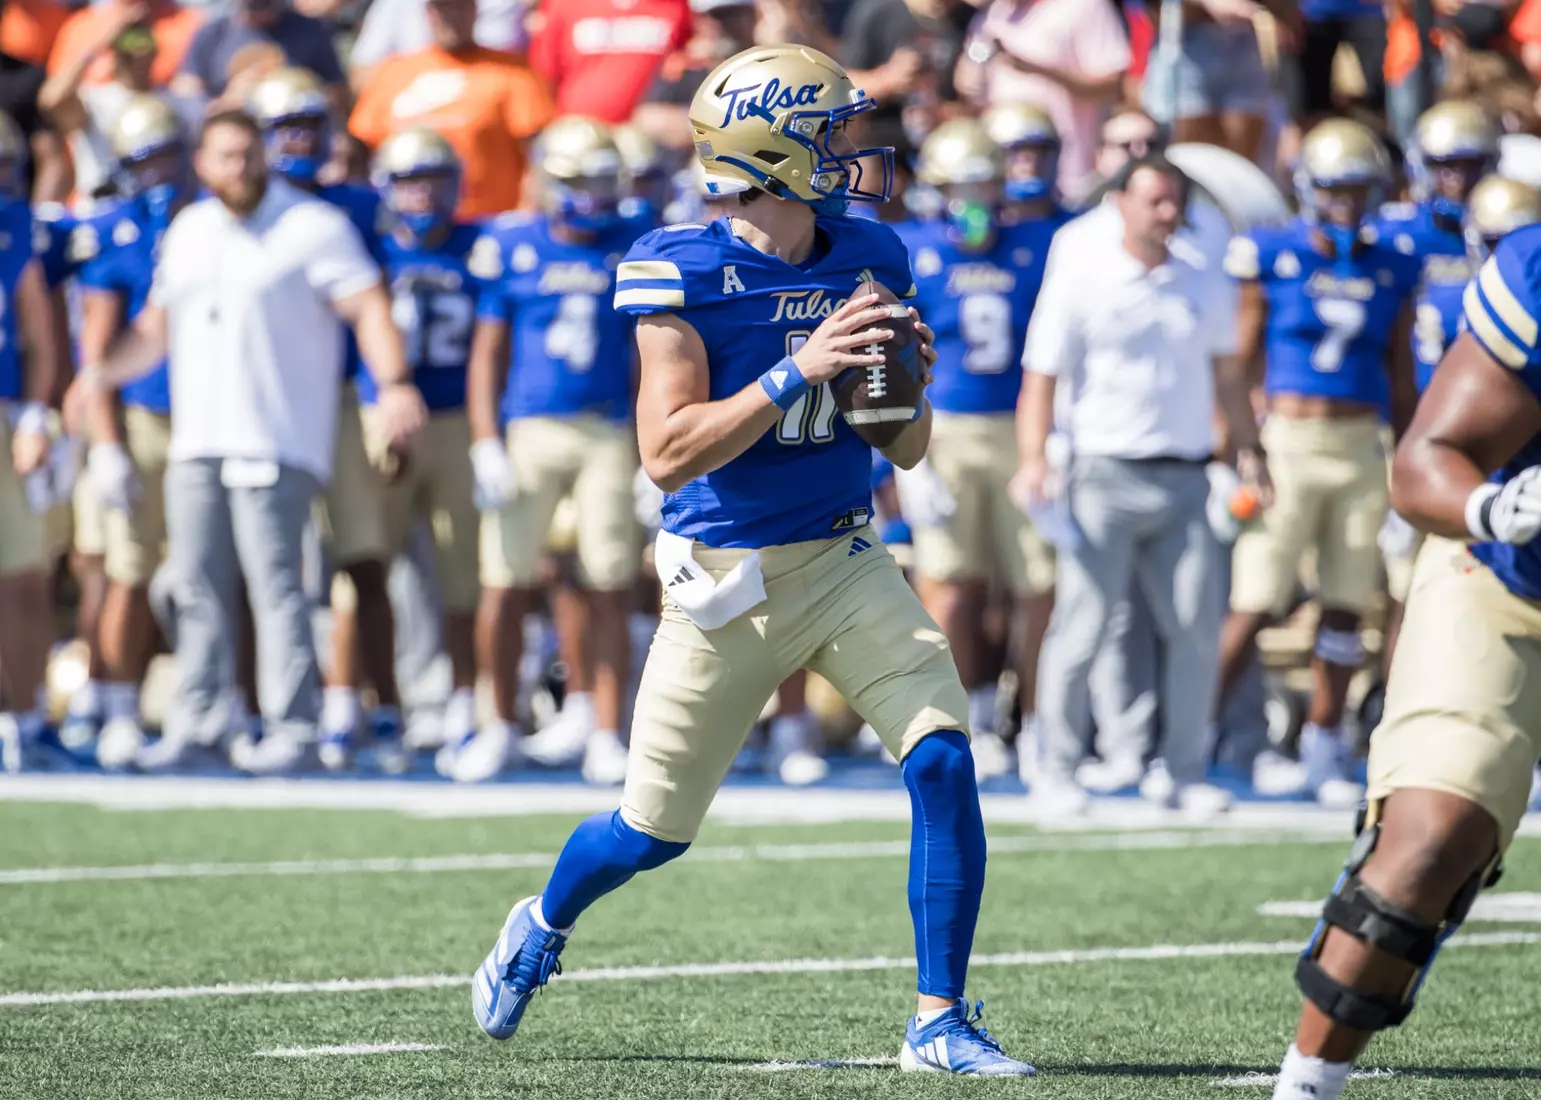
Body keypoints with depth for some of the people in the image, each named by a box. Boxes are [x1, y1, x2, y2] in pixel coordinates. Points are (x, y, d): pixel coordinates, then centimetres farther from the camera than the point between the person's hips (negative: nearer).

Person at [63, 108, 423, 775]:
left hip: (276, 440, -7)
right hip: (196, 441, 7)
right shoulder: (187, 232, 18)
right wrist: (104, 373, 10)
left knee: (274, 582, -11)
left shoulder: (313, 227, -3)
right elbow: (157, 327, 26)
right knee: (198, 586, 7)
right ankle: (195, 724, 13)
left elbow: (368, 308, -9)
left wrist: (393, 384, -23)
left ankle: (293, 730, -10)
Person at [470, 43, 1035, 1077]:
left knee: (943, 758, -16)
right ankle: (543, 926, 42)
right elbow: (668, 452, -21)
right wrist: (798, 372, -27)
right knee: (655, 828, 9)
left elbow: (908, 452, 10)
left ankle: (941, 1022, -6)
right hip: (727, 580, -4)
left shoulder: (868, 257, 1)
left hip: (846, 559, 4)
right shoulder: (681, 273, -15)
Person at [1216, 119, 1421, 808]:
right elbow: (1239, 360, 0)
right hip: (1290, 441, -4)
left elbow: (1400, 376, 16)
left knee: (1346, 607, 6)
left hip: (1360, 449, 4)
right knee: (1253, 606, -7)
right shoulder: (1271, 259, -2)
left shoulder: (1391, 271, 9)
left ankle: (1324, 747, 15)